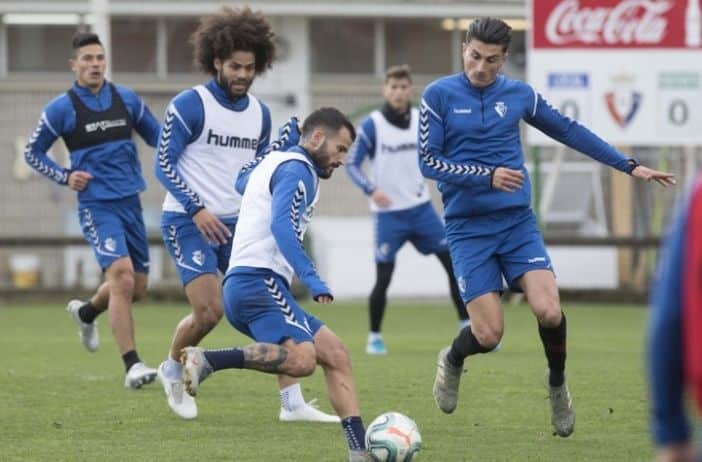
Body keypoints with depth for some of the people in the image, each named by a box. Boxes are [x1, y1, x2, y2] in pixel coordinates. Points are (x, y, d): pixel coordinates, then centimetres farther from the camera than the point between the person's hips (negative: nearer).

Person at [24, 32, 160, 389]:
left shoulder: (127, 99, 7)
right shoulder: (61, 109, -3)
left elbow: (158, 137, 18)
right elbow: (32, 153, 8)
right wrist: (65, 177, -7)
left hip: (131, 202, 5)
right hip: (97, 206, -5)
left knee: (136, 288, 12)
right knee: (122, 276, -22)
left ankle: (86, 312, 44)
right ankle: (132, 366, -20)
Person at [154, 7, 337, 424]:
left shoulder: (259, 113, 9)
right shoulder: (190, 105, -10)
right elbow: (165, 164, -11)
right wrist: (197, 209, -21)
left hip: (236, 223, 6)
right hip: (188, 221, -6)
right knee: (210, 311, -15)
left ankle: (293, 402, -5)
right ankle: (172, 370, 16)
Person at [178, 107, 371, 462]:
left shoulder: (274, 162, 25)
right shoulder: (297, 170, -6)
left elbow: (241, 183, 47)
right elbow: (282, 227, -21)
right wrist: (311, 279, -29)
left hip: (242, 285, 11)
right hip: (259, 282, -11)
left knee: (335, 355, 4)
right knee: (302, 359, -31)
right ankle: (209, 360, -29)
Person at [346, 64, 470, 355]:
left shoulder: (422, 121, 3)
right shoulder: (372, 125, -9)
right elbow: (352, 165, -7)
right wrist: (371, 190, -22)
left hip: (421, 208, 4)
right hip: (388, 213, -4)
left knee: (454, 263, -1)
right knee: (383, 279, -5)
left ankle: (468, 329, 8)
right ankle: (374, 337, 13)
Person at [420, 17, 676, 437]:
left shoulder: (519, 95, 5)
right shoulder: (439, 96, -4)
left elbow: (570, 132, 15)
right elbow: (428, 162, -7)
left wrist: (630, 166, 16)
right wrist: (488, 176, -20)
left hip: (518, 222, 2)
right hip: (468, 229, -2)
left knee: (548, 311, -18)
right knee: (489, 334, -10)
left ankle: (558, 385, 11)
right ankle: (452, 362, 26)